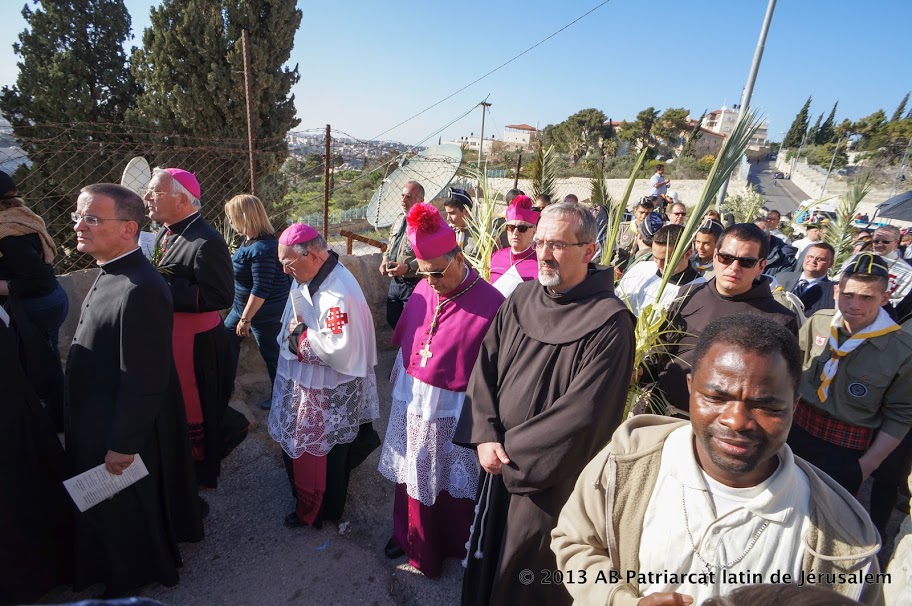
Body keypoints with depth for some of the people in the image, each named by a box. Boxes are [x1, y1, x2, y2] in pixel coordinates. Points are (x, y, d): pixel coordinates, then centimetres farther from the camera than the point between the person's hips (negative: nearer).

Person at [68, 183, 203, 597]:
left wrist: (122, 444, -20)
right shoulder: (112, 274, 0)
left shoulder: (140, 290, -32)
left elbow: (143, 381, -29)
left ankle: (135, 577, 43)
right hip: (99, 419, 9)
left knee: (123, 509, 16)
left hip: (123, 428, -9)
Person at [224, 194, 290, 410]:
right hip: (244, 306, 10)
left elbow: (261, 289, -28)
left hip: (265, 313, -10)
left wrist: (245, 319, -22)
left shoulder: (261, 249, -28)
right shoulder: (251, 240, 2)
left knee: (272, 354, 6)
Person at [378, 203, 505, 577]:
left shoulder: (491, 303, -21)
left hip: (453, 412, -5)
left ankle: (455, 547, 42)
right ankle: (410, 536, 48)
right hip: (412, 401, 6)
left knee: (450, 481, 15)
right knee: (412, 472, 23)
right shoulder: (423, 290, -2)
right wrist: (402, 378, 14)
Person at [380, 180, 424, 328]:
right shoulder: (399, 220, 12)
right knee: (392, 320, 18)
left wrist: (408, 267, -26)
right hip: (395, 281, 8)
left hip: (413, 284, -8)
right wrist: (385, 260, 6)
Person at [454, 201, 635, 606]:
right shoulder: (522, 298, -1)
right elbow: (484, 367, -1)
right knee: (487, 558, 24)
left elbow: (583, 412, -22)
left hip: (552, 475, -5)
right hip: (497, 464, 5)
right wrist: (485, 436, -12)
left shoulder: (609, 322, -19)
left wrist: (513, 450, -16)